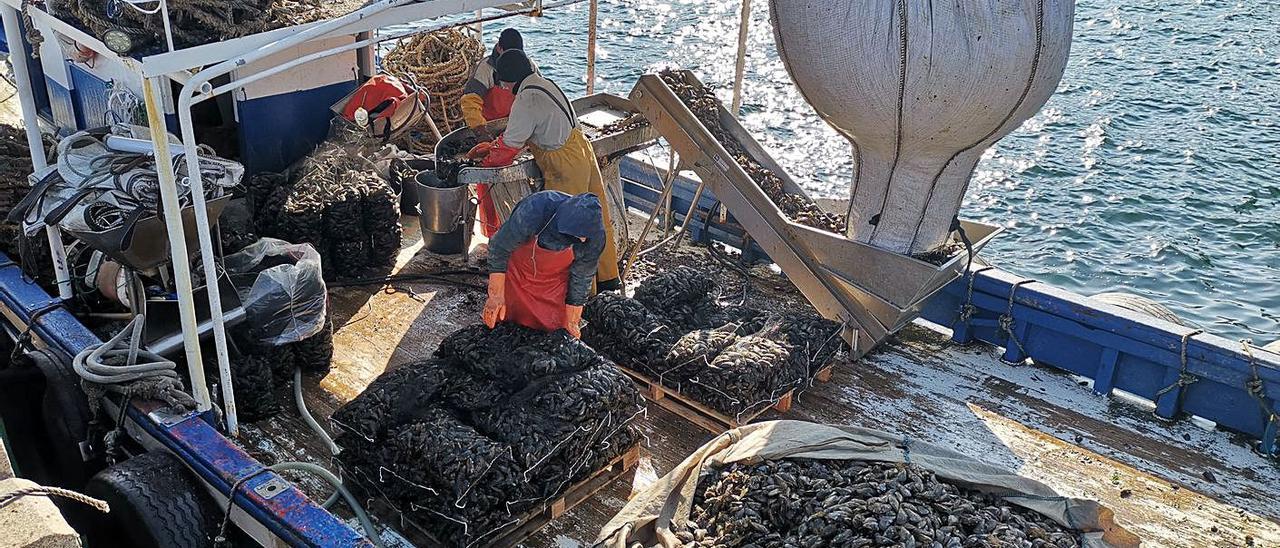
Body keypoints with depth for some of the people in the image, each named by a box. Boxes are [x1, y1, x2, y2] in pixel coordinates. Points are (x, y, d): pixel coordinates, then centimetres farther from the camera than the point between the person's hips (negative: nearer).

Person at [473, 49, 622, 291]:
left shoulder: (527, 101, -19)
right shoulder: (545, 84, 11)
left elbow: (510, 145, -14)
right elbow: (519, 130, 21)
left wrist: (486, 163, 3)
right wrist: (491, 146, 20)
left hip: (565, 168, -9)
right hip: (583, 152, 9)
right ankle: (607, 277, 30)